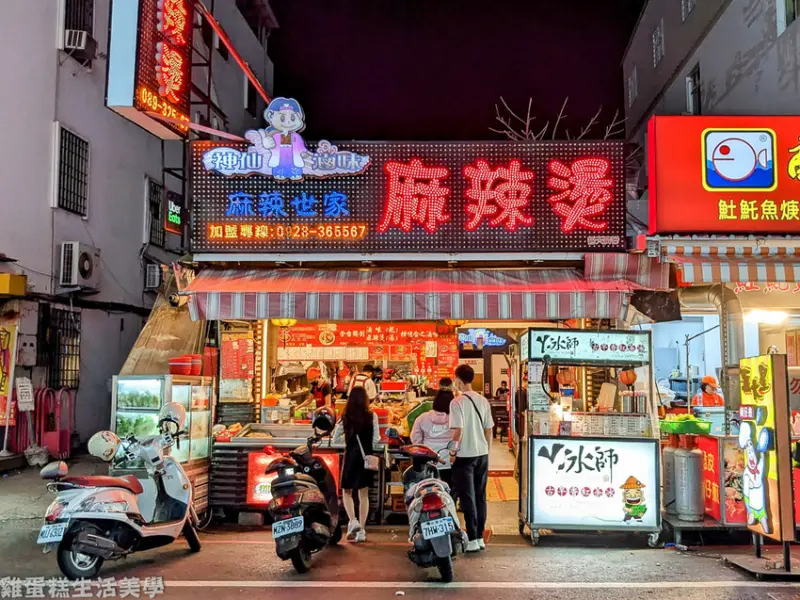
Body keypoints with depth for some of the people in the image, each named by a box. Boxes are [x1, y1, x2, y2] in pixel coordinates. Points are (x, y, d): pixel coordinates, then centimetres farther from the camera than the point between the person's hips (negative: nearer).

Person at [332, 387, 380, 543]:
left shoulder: (345, 417, -4)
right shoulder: (372, 416, -6)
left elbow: (335, 439, 1)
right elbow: (376, 439, -7)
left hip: (350, 456, -1)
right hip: (366, 456, 1)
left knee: (347, 491, 15)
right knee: (363, 493, 9)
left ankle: (353, 520, -8)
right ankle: (361, 530, 9)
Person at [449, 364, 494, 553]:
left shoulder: (457, 402, -13)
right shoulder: (483, 401, 5)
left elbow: (458, 431, -18)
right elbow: (489, 430, 8)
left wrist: (453, 452, -7)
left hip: (465, 456, -6)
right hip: (482, 454, 6)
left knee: (467, 498, 2)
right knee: (480, 496, 13)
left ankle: (472, 540, 4)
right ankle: (480, 537, 19)